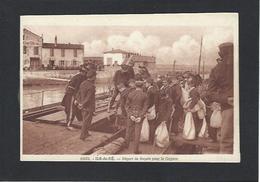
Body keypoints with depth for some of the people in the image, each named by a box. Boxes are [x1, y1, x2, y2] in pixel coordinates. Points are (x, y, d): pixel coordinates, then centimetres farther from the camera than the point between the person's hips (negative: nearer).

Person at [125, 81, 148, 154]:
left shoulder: (130, 94, -7)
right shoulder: (145, 95, -8)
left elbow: (127, 106, -8)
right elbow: (145, 107, -11)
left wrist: (130, 115, -12)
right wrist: (140, 117, -14)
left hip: (131, 114, 1)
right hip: (139, 115, -1)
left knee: (128, 130, 20)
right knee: (137, 133, 6)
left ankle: (126, 144, 36)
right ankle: (136, 149, 10)